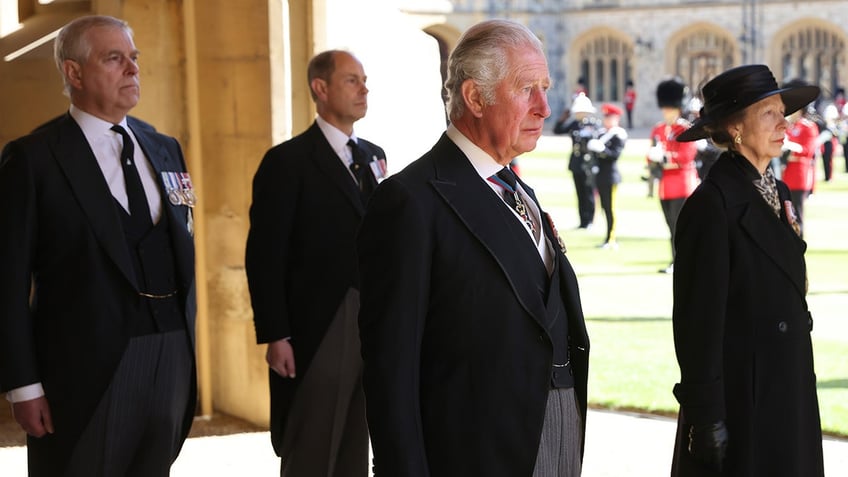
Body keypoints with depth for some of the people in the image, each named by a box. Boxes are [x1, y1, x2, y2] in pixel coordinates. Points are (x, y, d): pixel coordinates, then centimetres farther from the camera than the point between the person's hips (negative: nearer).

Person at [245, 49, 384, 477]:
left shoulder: (374, 156, 13)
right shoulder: (288, 161, -7)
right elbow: (265, 256, -10)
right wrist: (274, 336, -15)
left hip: (373, 326, 6)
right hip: (317, 330, -6)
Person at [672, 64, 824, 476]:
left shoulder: (777, 193, 10)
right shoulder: (712, 205, -16)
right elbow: (698, 322, -17)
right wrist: (705, 416, -18)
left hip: (789, 395, 8)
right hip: (740, 402, -8)